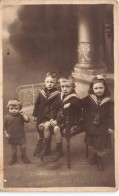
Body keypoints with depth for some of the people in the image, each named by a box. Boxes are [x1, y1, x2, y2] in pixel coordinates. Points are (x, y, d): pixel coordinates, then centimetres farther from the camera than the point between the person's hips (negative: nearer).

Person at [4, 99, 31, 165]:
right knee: (13, 148, 17)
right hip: (11, 137, 1)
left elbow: (27, 120, -23)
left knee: (23, 147, 6)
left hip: (21, 136, -1)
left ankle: (24, 157, 31)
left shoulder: (21, 116, -10)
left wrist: (23, 114, -31)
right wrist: (6, 133, -6)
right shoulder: (7, 117, -6)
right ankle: (14, 158, 37)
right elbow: (5, 126, 2)